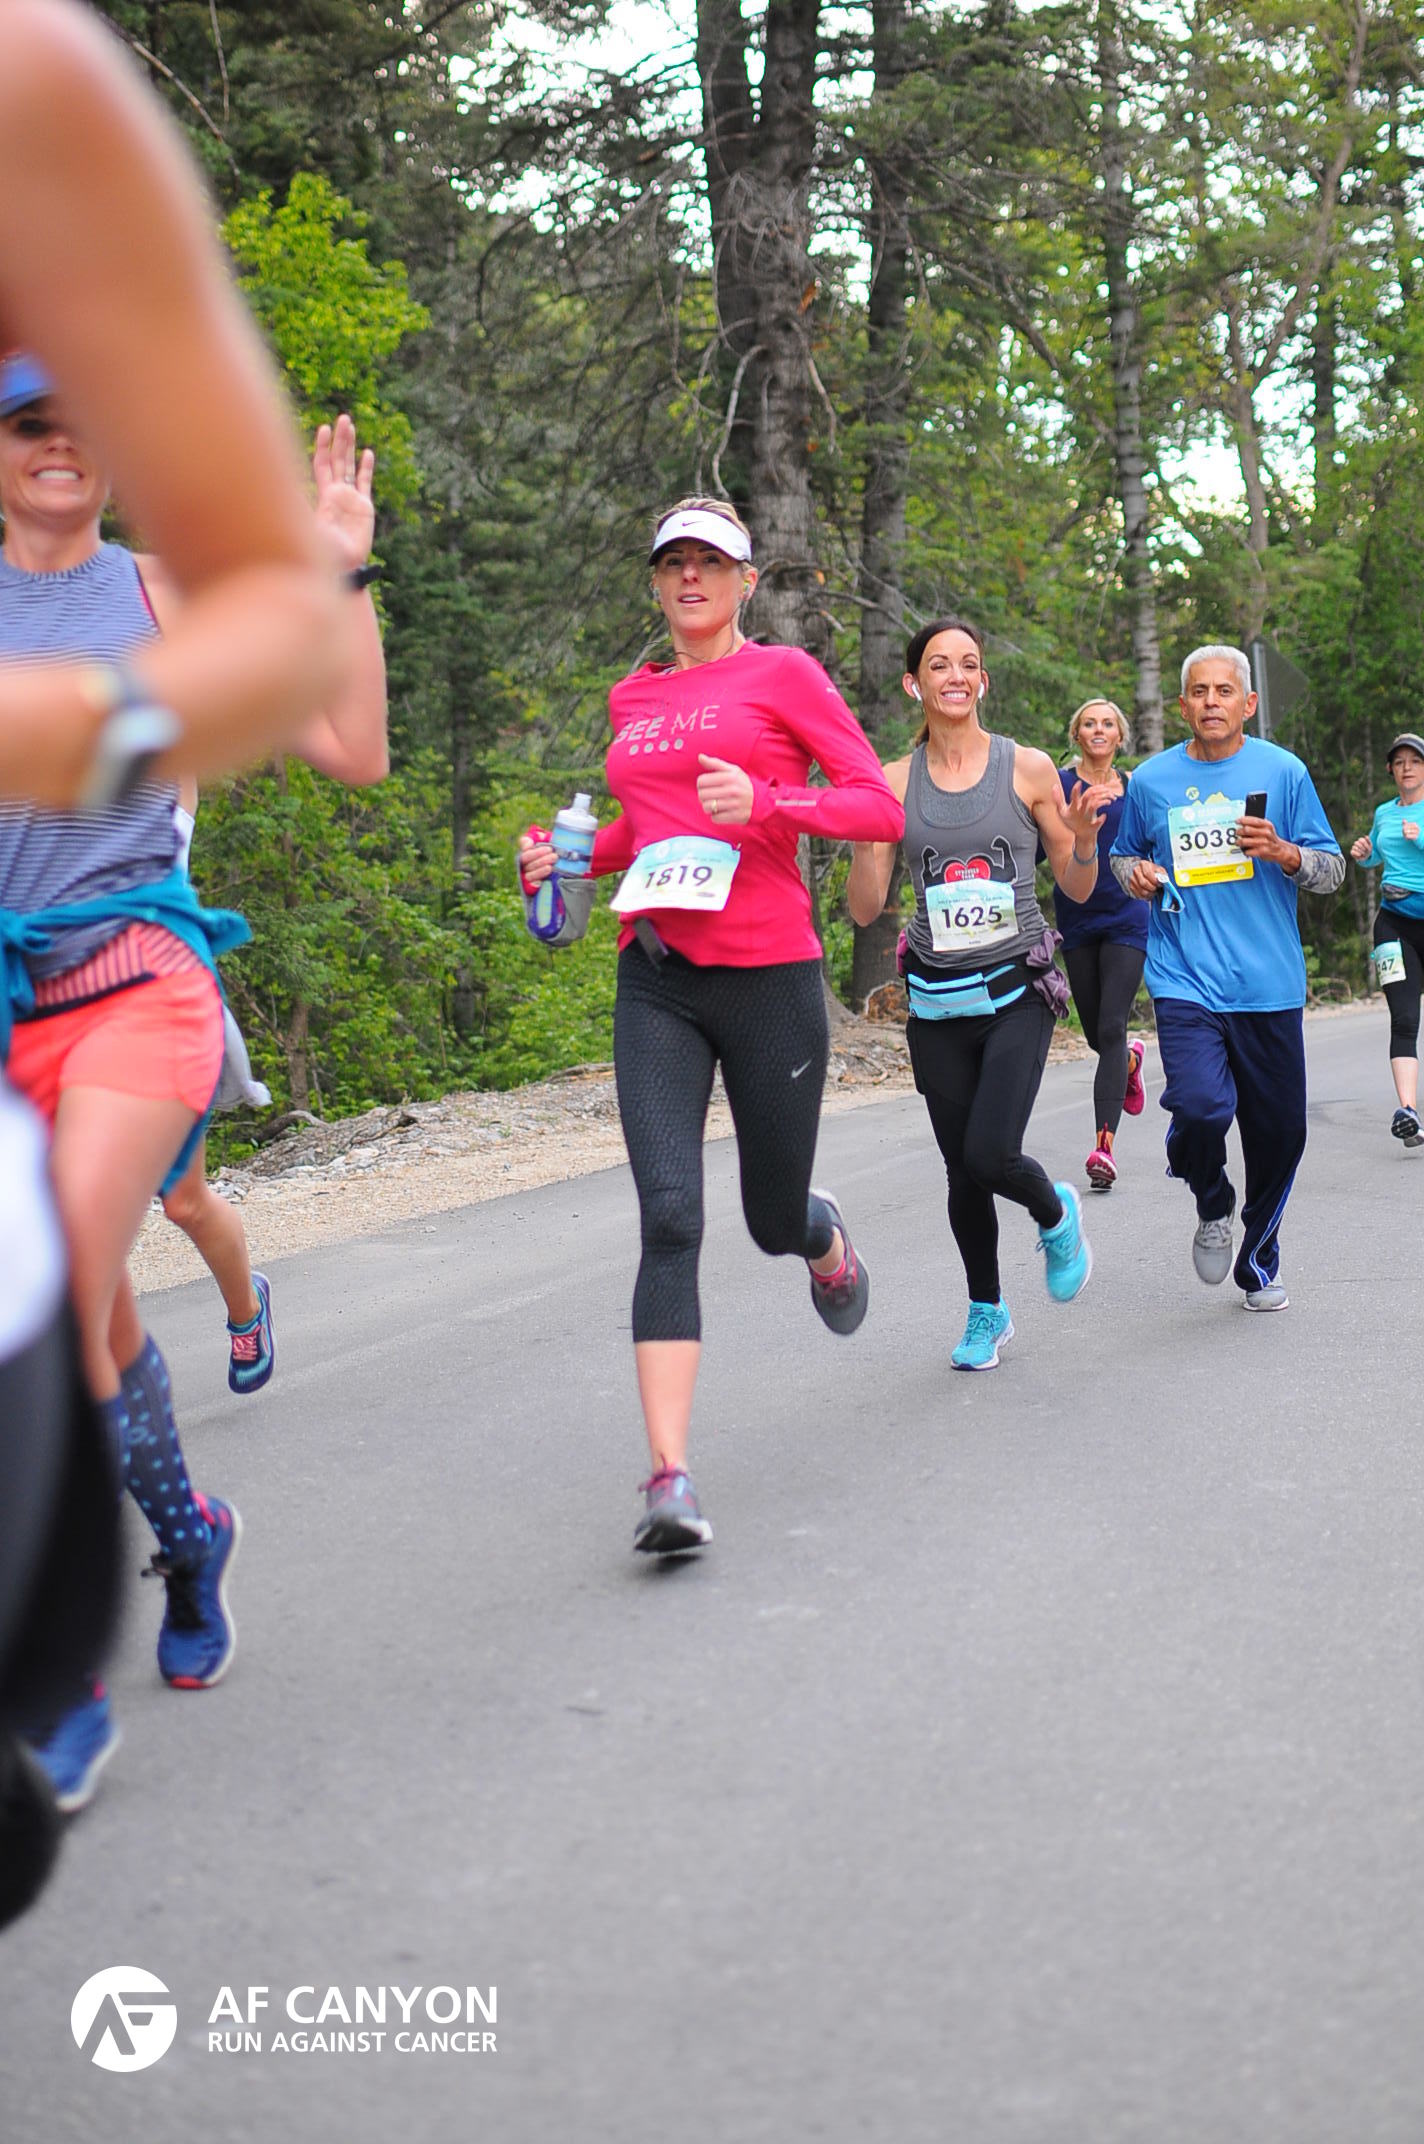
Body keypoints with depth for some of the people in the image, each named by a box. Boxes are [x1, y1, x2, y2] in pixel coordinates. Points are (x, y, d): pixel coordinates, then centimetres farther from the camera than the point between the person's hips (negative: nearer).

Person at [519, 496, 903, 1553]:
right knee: (670, 1217, -13)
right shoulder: (631, 700, 16)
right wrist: (575, 852, 11)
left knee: (775, 1220, 10)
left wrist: (764, 803, -20)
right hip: (657, 981, 3)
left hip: (768, 977, -3)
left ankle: (827, 1238, 50)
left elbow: (882, 808, -5)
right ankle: (670, 1478, -17)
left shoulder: (783, 674, 1)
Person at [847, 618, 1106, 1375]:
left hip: (1017, 993, -2)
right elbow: (865, 908, 0)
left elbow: (1077, 889, 6)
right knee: (962, 1170, 6)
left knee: (990, 1154, -17)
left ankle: (1056, 1213, 19)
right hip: (938, 1000, 2)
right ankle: (987, 1312, 29)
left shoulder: (1028, 768, 0)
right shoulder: (894, 782, 3)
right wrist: (867, 830, -14)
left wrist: (1085, 842, -14)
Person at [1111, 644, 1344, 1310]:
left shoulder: (1282, 772, 4)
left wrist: (1282, 852, -14)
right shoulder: (1151, 781, 6)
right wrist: (1135, 874, 0)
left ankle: (1258, 1265, 29)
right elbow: (1125, 855, 23)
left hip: (1269, 986, 1)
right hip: (1185, 980, -1)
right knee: (1200, 1105, -23)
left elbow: (1332, 871, 6)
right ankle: (1212, 1206, 11)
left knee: (1278, 1131, 5)